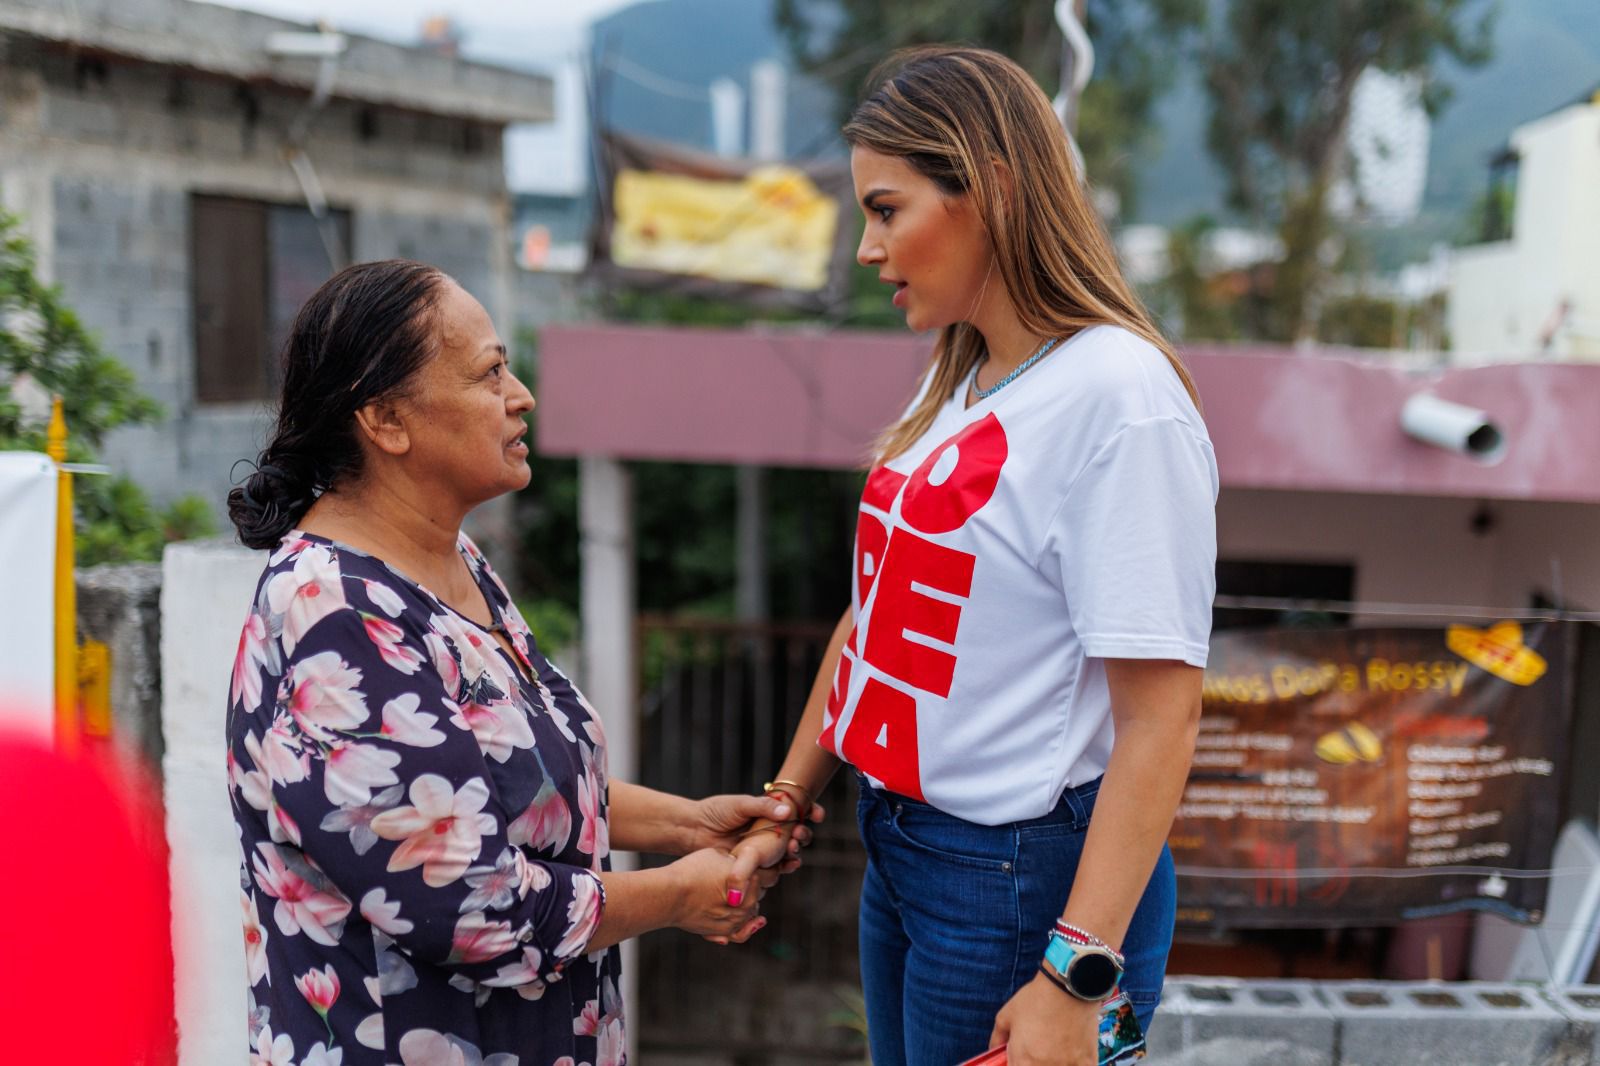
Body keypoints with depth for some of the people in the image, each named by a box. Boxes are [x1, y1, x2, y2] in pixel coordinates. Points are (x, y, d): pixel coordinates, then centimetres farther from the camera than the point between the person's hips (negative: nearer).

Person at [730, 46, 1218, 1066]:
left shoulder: (1120, 400, -20)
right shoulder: (956, 386, 7)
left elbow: (1162, 717, -23)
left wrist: (1075, 979, -25)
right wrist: (786, 802, 13)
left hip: (1027, 879, -8)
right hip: (901, 849, 8)